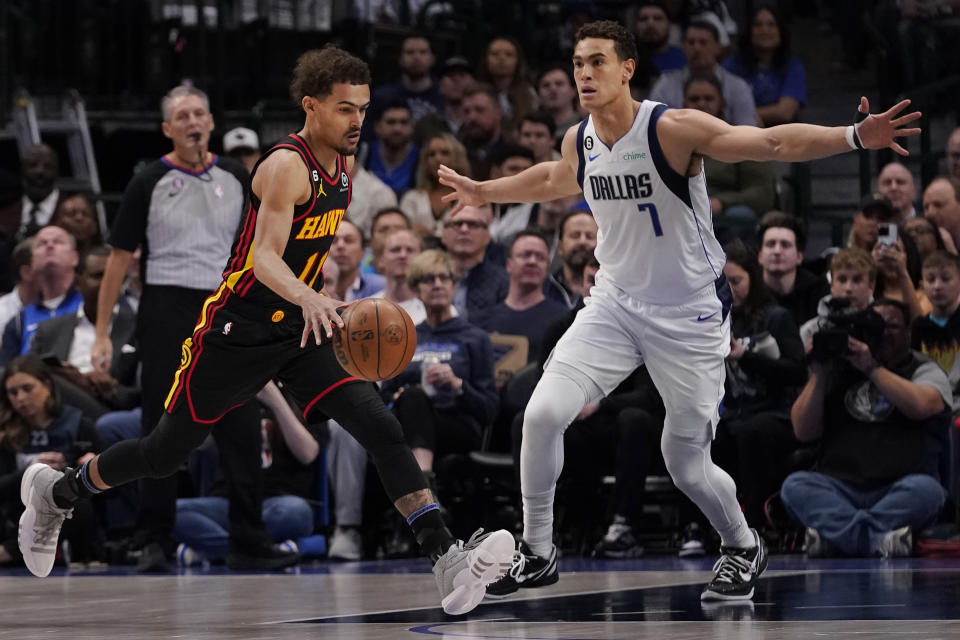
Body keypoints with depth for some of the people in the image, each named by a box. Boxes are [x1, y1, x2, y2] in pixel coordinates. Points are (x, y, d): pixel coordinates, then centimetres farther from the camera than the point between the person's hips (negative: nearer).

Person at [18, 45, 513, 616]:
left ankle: (448, 560, -23)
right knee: (165, 455, 9)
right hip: (238, 333, -6)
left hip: (302, 333, 6)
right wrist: (307, 298, -51)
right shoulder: (286, 166, -20)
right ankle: (55, 492, 35)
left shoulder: (343, 164, 6)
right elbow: (266, 257, -33)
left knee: (383, 429, -15)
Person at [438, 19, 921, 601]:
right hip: (615, 305, 5)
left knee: (687, 466, 1)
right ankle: (538, 554, 4)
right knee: (543, 415, -13)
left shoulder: (673, 129, -19)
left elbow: (774, 142, -25)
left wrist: (854, 137, -39)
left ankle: (744, 547, 32)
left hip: (691, 316, -5)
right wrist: (483, 193, 37)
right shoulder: (578, 141, 0)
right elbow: (554, 180, 26)